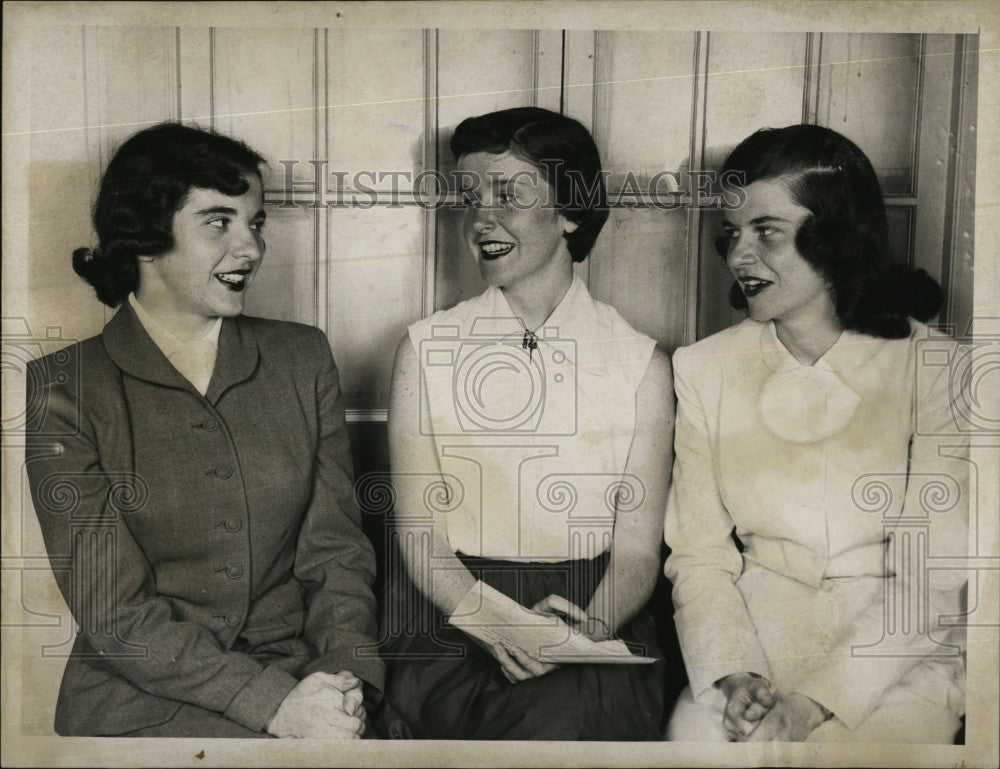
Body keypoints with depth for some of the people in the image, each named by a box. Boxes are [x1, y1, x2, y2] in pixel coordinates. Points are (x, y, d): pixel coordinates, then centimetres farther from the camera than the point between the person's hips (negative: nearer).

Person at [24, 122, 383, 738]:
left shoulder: (303, 358, 7)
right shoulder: (64, 389, -3)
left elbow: (337, 549, 5)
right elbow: (113, 610, -8)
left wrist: (345, 673, -12)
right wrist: (273, 703, -17)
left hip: (297, 679, 3)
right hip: (142, 699, -2)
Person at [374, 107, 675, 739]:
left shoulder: (641, 363, 2)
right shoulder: (426, 350, 3)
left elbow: (637, 550, 0)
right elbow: (420, 534, -2)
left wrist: (585, 630, -21)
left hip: (597, 627, 1)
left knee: (562, 716, -28)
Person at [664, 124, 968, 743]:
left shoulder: (935, 370, -5)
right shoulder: (705, 369, 3)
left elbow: (929, 579, -9)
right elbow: (698, 555, 0)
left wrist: (815, 699, -17)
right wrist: (732, 672, -15)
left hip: (896, 658, -1)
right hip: (754, 636, 2)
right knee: (697, 734, -22)